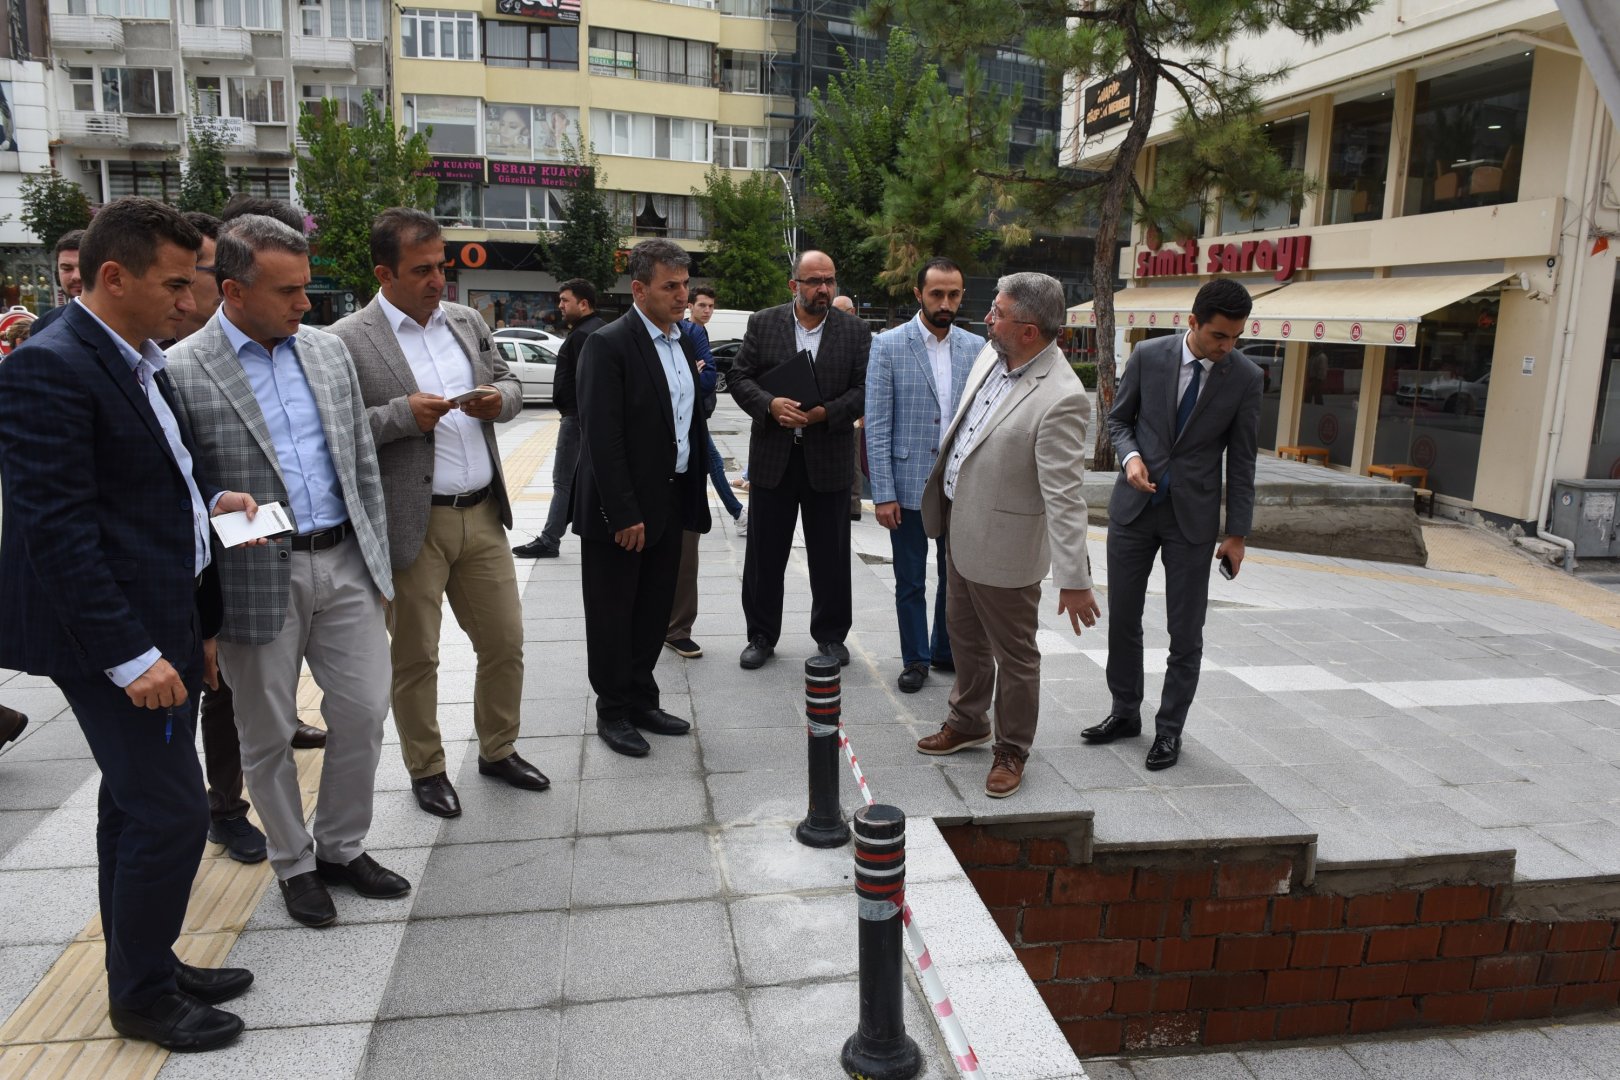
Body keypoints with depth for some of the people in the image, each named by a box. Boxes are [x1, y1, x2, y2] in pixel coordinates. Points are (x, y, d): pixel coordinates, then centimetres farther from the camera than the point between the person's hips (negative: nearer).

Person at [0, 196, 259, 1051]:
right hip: (115, 636, -9)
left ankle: (143, 970, 33)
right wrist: (130, 654, -23)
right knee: (172, 812, -2)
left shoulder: (138, 360, 11)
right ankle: (143, 997, 18)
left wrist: (204, 500, 6)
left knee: (135, 806, 18)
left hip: (160, 625, 9)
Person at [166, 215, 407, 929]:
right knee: (268, 736, 10)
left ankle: (341, 847, 29)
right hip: (258, 579, -4)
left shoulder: (328, 350, 7)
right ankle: (293, 863, 31)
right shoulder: (182, 371, -9)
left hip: (344, 563, 4)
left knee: (364, 710, 8)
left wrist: (377, 558, 10)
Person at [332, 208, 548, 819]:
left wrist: (499, 397, -7)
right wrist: (402, 414, -23)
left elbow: (510, 384, 16)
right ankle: (426, 770, 28)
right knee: (416, 657, 10)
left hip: (483, 514, 5)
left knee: (505, 641, 13)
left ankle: (498, 750, 33)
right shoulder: (347, 341, -9)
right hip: (412, 525, -5)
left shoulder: (467, 321, 9)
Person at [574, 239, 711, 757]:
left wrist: (693, 498, 9)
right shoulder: (608, 344, -14)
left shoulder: (683, 343, 10)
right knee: (613, 616, 7)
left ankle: (641, 701, 31)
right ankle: (613, 712, 21)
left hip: (671, 502, 7)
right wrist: (624, 515, -20)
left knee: (654, 612, 16)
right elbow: (602, 438, -18)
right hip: (621, 512, -7)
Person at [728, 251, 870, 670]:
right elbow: (740, 379, 0)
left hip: (829, 458, 0)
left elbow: (865, 388, -2)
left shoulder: (855, 331, 2)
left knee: (830, 555, 9)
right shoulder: (762, 324, 3)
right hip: (772, 456, 0)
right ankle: (761, 636, 21)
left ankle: (831, 634, 24)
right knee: (764, 553, 7)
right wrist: (770, 405, -18)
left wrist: (825, 413, -17)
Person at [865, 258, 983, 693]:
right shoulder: (888, 346, -5)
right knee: (910, 580, 9)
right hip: (909, 485, -2)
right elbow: (877, 425, -7)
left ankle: (947, 651, 32)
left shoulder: (976, 348, 4)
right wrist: (883, 493, -12)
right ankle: (915, 659, 26)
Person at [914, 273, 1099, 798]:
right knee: (964, 635, 25)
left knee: (1013, 654, 10)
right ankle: (968, 720, 46)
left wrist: (1074, 580, -26)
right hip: (961, 527, 9)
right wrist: (944, 486, 25)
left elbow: (1065, 497, -28)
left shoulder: (1060, 399, -27)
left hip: (1002, 544, -9)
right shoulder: (992, 356, -1)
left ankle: (1011, 751, 30)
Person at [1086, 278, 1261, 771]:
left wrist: (1237, 534, -2)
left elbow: (1241, 459, -2)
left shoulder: (1245, 376, -7)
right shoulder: (1148, 356, -7)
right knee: (1122, 619, 10)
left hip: (1193, 514, -1)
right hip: (1134, 506, 2)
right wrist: (1130, 456, -15)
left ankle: (1169, 730, 18)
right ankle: (1125, 713, 28)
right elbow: (1119, 418, 6)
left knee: (1186, 633, 3)